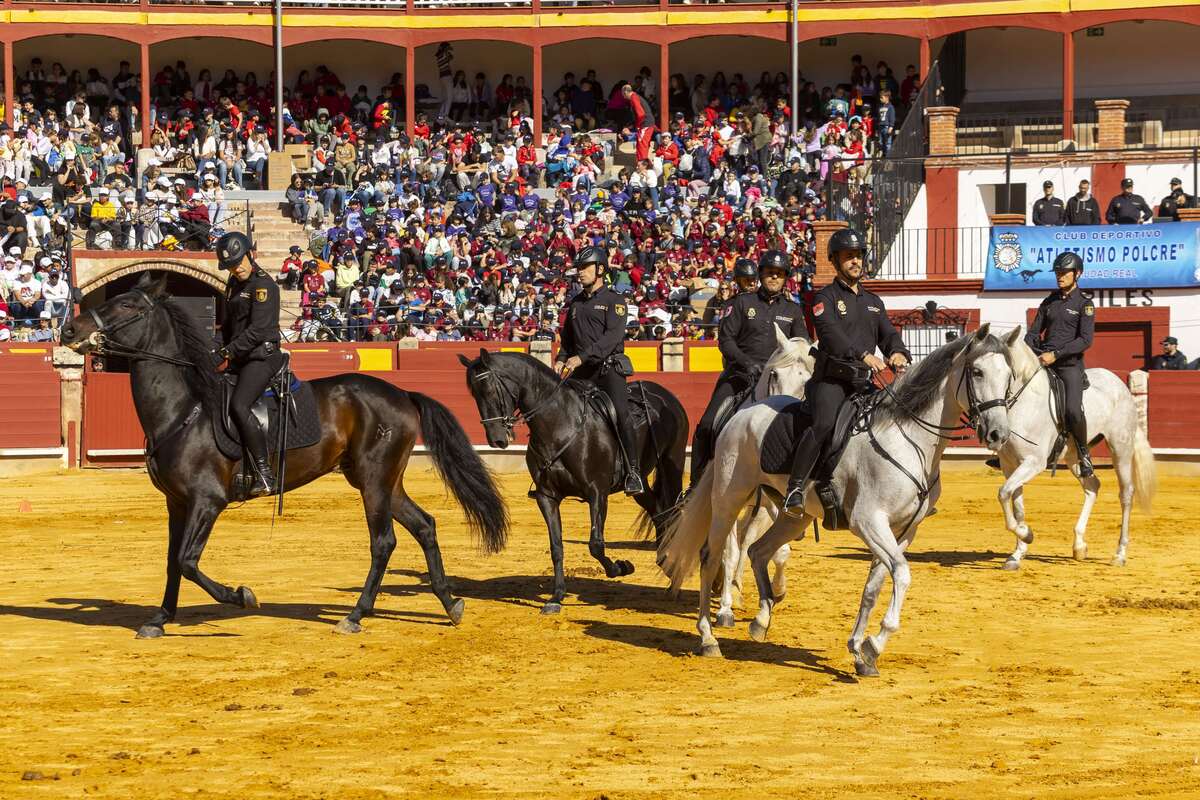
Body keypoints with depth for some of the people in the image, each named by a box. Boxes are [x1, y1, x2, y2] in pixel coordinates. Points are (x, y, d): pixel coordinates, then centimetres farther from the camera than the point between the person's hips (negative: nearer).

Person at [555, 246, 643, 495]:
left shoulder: (614, 301, -1)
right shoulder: (576, 302, 18)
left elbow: (612, 337, -15)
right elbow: (567, 338, 27)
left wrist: (581, 357, -24)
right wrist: (561, 361, 7)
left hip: (609, 367, -6)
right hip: (581, 372, 6)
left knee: (620, 412, -23)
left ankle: (633, 472, -23)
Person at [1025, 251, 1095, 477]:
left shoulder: (1084, 304, 0)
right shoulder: (1050, 301, 16)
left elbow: (1085, 340, -10)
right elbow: (1035, 332, 17)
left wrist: (1056, 354, -18)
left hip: (1069, 364, -6)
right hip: (1042, 362, 6)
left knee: (1073, 410, -26)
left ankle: (1083, 451, -1)